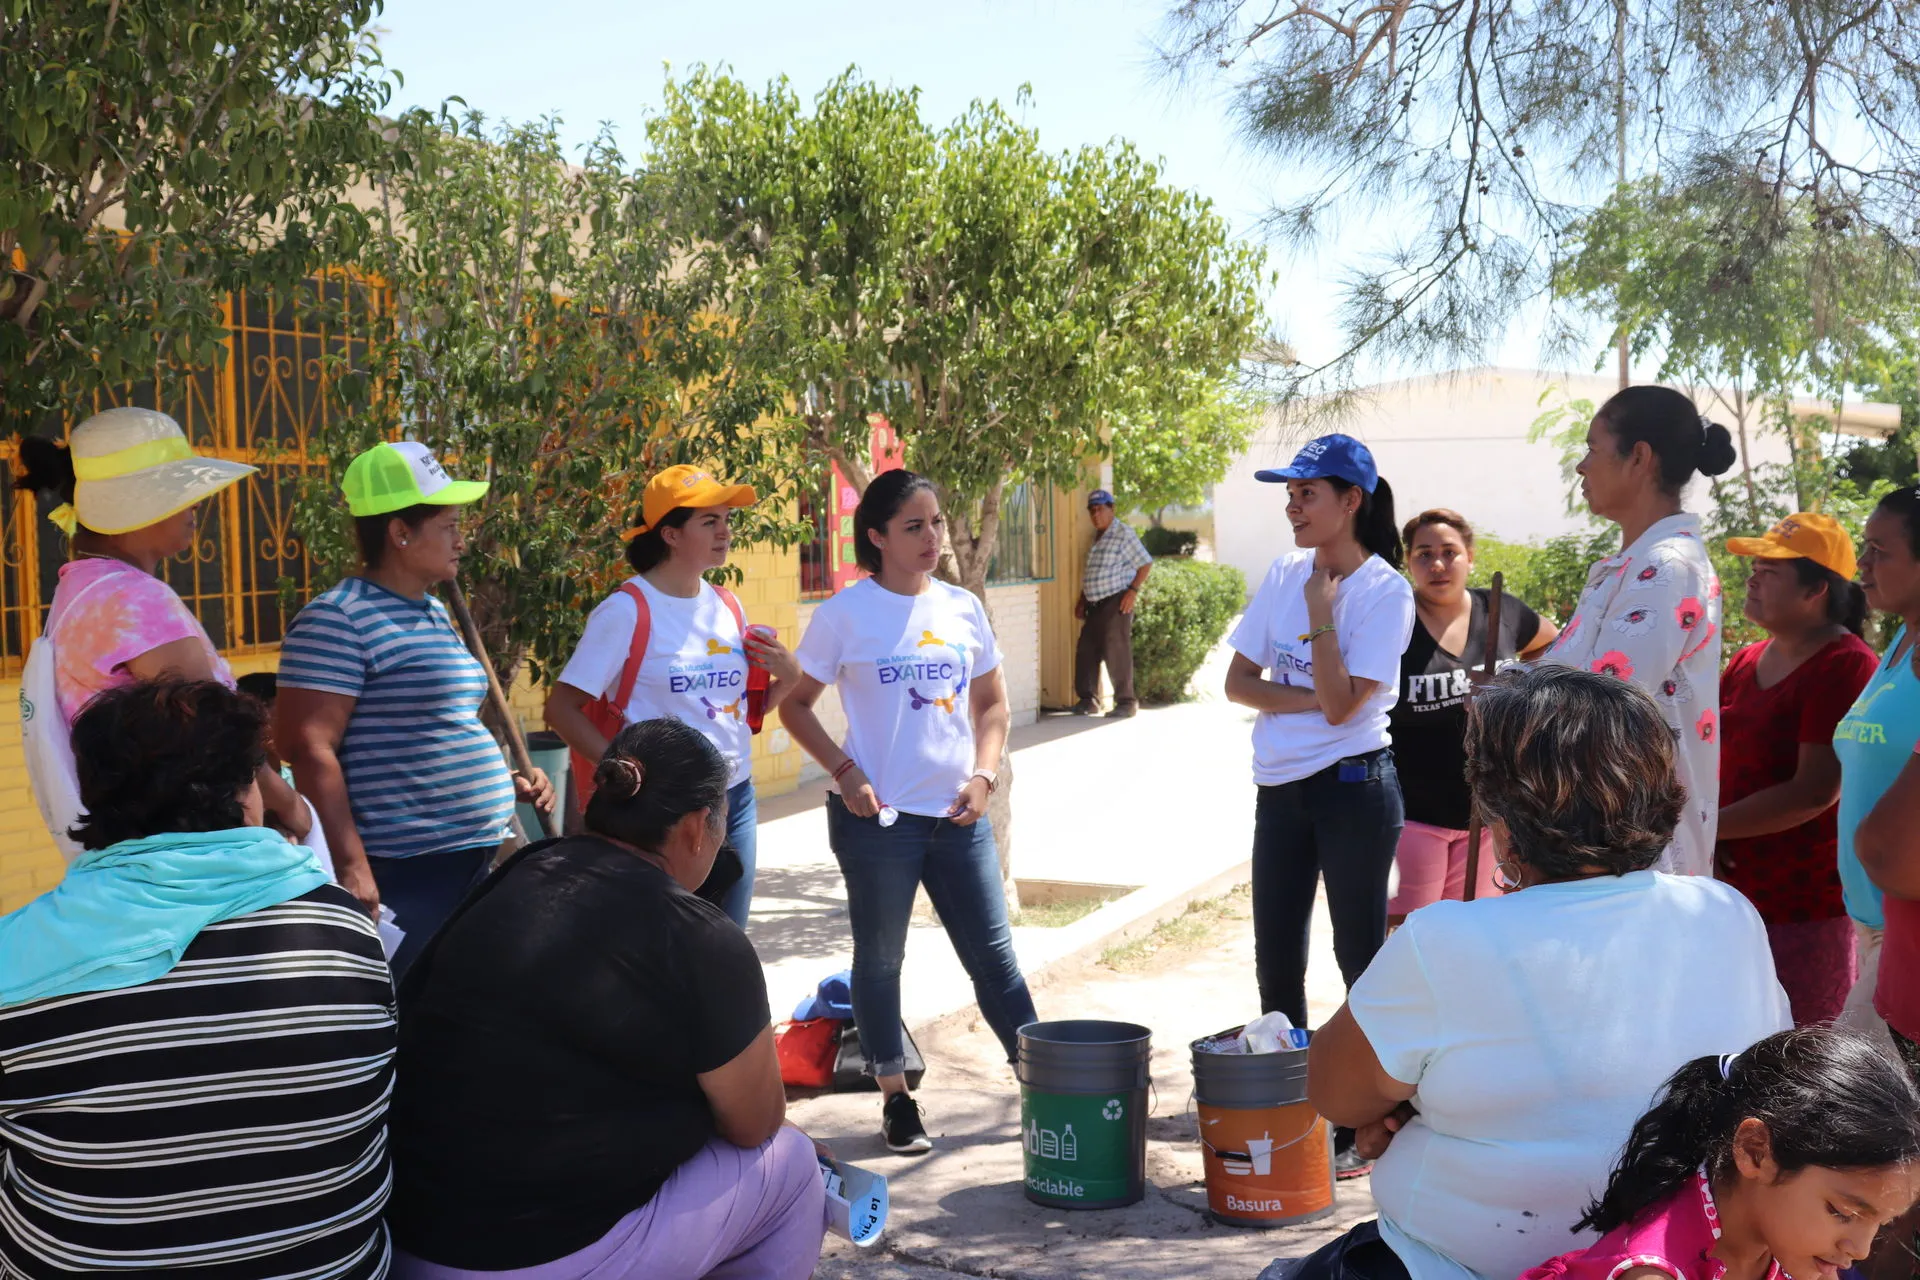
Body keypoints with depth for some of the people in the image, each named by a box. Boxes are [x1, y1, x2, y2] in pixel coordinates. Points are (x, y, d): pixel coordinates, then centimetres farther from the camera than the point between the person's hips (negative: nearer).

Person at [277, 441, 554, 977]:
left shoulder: (433, 612, 16)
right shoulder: (338, 619, -13)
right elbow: (309, 749, -19)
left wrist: (506, 781, 14)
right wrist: (351, 866, -24)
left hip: (472, 860, 9)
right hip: (405, 873, -9)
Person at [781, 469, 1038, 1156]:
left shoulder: (963, 607, 6)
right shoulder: (845, 613, -6)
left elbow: (991, 703, 15)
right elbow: (796, 705, -1)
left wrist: (983, 775, 0)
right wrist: (845, 772, -12)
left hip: (958, 815, 3)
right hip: (878, 815, -3)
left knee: (993, 952, 8)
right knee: (880, 958, 9)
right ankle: (896, 1099, 21)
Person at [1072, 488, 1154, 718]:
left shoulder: (1123, 534, -6)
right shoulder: (1096, 537, 17)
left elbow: (1146, 563, -8)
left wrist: (1133, 590, -17)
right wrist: (1081, 600, 18)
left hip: (1116, 602, -8)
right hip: (1095, 604, 8)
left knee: (1116, 652, -8)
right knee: (1086, 650, 6)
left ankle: (1126, 701, 0)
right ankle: (1087, 699, 15)